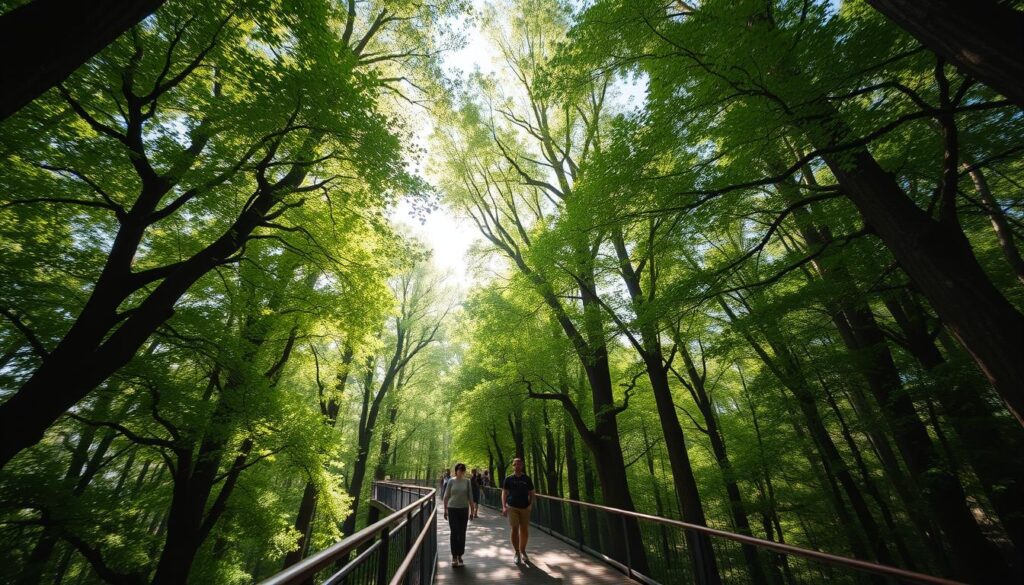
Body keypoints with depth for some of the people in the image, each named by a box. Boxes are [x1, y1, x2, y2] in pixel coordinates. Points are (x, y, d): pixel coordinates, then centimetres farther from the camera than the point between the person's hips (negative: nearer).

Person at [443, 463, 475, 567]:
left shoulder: (467, 481, -1)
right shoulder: (451, 481, -4)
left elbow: (470, 497, 4)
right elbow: (446, 496, 1)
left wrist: (472, 510, 3)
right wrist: (445, 510, 1)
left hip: (464, 509, 2)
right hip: (452, 509, -1)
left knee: (462, 534, 7)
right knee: (454, 533, 1)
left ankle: (460, 556, 22)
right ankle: (454, 556, 16)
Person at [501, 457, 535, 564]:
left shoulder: (527, 478, 4)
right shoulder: (508, 479, 0)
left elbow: (532, 493, 8)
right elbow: (504, 493, 0)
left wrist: (531, 504, -6)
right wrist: (504, 506, -10)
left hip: (525, 508, 2)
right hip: (512, 507, -2)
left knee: (524, 531, 7)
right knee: (515, 530, -1)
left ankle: (523, 551, 27)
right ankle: (517, 553, 16)